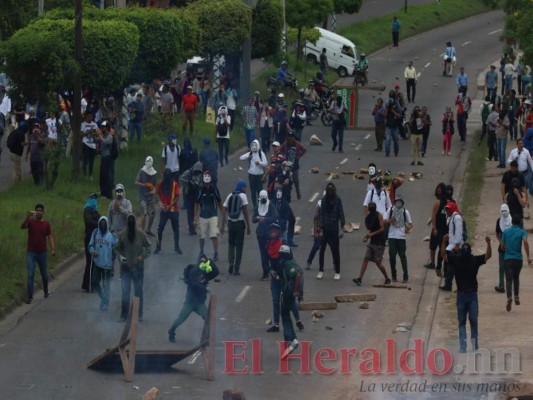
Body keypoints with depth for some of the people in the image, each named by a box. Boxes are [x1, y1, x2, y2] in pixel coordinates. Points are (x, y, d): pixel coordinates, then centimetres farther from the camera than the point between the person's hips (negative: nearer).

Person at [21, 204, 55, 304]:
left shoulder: (46, 224, 1)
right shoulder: (31, 221, -5)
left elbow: (50, 237, 0)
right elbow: (22, 226, -25)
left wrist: (53, 249, -13)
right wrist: (27, 217, -42)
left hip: (42, 253, 2)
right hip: (31, 253, -2)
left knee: (44, 274, 14)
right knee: (30, 274, -9)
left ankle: (46, 292, 37)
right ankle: (30, 297, -9)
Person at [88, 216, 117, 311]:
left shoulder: (111, 235, -8)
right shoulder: (95, 233, 1)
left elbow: (115, 248, -3)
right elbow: (91, 245, 6)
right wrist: (92, 251, -15)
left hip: (107, 264, -3)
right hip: (97, 263, 3)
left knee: (106, 284, 3)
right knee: (94, 282, 6)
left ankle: (105, 303, 12)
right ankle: (103, 297, 29)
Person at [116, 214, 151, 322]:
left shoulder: (141, 234, -8)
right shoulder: (122, 235, -6)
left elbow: (148, 247, 2)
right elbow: (118, 249, 5)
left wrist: (143, 256, -14)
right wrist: (120, 257, -14)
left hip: (138, 267, 0)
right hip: (125, 268, 0)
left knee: (138, 292, 10)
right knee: (125, 292, -4)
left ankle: (139, 315, 21)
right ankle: (124, 315, 2)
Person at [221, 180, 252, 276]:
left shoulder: (230, 196, 7)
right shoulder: (243, 196, -6)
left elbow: (224, 211, 5)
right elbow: (246, 213, -11)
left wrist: (223, 226, 9)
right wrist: (248, 227, -7)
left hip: (230, 222, 4)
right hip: (240, 223, -4)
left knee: (231, 244, 18)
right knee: (239, 245, 4)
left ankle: (231, 263, 0)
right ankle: (236, 269, 2)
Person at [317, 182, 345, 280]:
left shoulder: (337, 200, -4)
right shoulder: (324, 200, 1)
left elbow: (341, 215, -4)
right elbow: (321, 214, 2)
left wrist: (341, 228, -11)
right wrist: (320, 229, -4)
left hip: (334, 229, -2)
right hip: (325, 228, 2)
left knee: (335, 250, 2)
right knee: (322, 249, 4)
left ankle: (337, 272, 10)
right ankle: (321, 271, 15)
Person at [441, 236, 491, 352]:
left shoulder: (475, 260, -1)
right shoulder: (456, 260, -1)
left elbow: (488, 255, -7)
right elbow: (444, 255, -7)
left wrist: (488, 243, -22)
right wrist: (444, 242, -22)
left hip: (472, 294, -1)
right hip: (461, 294, 1)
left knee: (473, 320, -1)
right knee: (462, 322, 4)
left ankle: (474, 343, 12)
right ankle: (462, 346, 3)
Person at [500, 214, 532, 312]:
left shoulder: (506, 232, 7)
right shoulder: (522, 232, -1)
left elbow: (502, 246, 10)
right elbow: (525, 242, -21)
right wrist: (528, 256, -22)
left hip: (507, 259, 0)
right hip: (518, 259, 0)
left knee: (509, 280, -7)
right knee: (516, 278, 23)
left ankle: (509, 297, -29)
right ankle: (516, 297, 25)